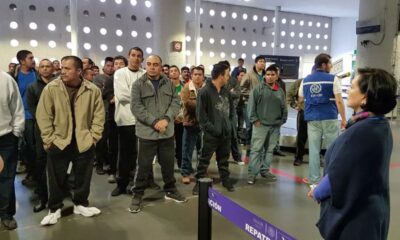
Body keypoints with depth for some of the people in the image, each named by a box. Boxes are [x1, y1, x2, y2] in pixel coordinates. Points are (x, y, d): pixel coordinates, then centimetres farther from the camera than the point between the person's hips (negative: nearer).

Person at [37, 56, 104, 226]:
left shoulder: (93, 90, -6)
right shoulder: (51, 88, -8)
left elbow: (98, 116, 1)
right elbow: (43, 116, -4)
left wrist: (93, 137, -3)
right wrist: (49, 140, -7)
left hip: (84, 142, 1)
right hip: (58, 142, -1)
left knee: (83, 177, 13)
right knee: (56, 178, 8)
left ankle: (80, 204, 33)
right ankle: (55, 209, 27)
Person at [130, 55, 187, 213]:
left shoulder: (169, 84, 7)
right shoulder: (138, 84, -4)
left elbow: (175, 103, 2)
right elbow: (136, 107, -11)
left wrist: (166, 119, -14)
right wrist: (154, 122, -18)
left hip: (167, 132, 3)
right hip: (147, 132, -3)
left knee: (168, 163, 15)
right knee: (144, 165, 4)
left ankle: (170, 190, 33)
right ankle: (137, 195, 20)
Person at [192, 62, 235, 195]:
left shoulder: (226, 92, 8)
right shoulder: (205, 92, -13)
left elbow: (231, 108, 20)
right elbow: (201, 114, -15)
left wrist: (229, 123, 9)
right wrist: (211, 128, -16)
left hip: (226, 132, 6)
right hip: (211, 133, -6)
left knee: (224, 159, 18)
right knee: (204, 160, 4)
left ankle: (225, 179, 32)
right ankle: (199, 182, 15)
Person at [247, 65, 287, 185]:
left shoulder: (280, 91, 9)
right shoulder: (258, 89, -4)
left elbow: (284, 108, 16)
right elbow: (252, 105, -6)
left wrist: (282, 120, 9)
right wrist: (254, 120, -9)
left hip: (275, 126, 4)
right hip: (260, 125, -4)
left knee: (270, 149, 11)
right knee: (256, 149, -4)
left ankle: (265, 170, 23)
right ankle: (252, 173, 2)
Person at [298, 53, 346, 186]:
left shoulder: (306, 80, 9)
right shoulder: (333, 79, -4)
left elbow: (300, 99, 18)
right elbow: (339, 101, -9)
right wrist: (343, 118, -3)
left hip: (312, 118, 3)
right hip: (329, 117, -3)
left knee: (313, 149, 5)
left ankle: (314, 179, 10)